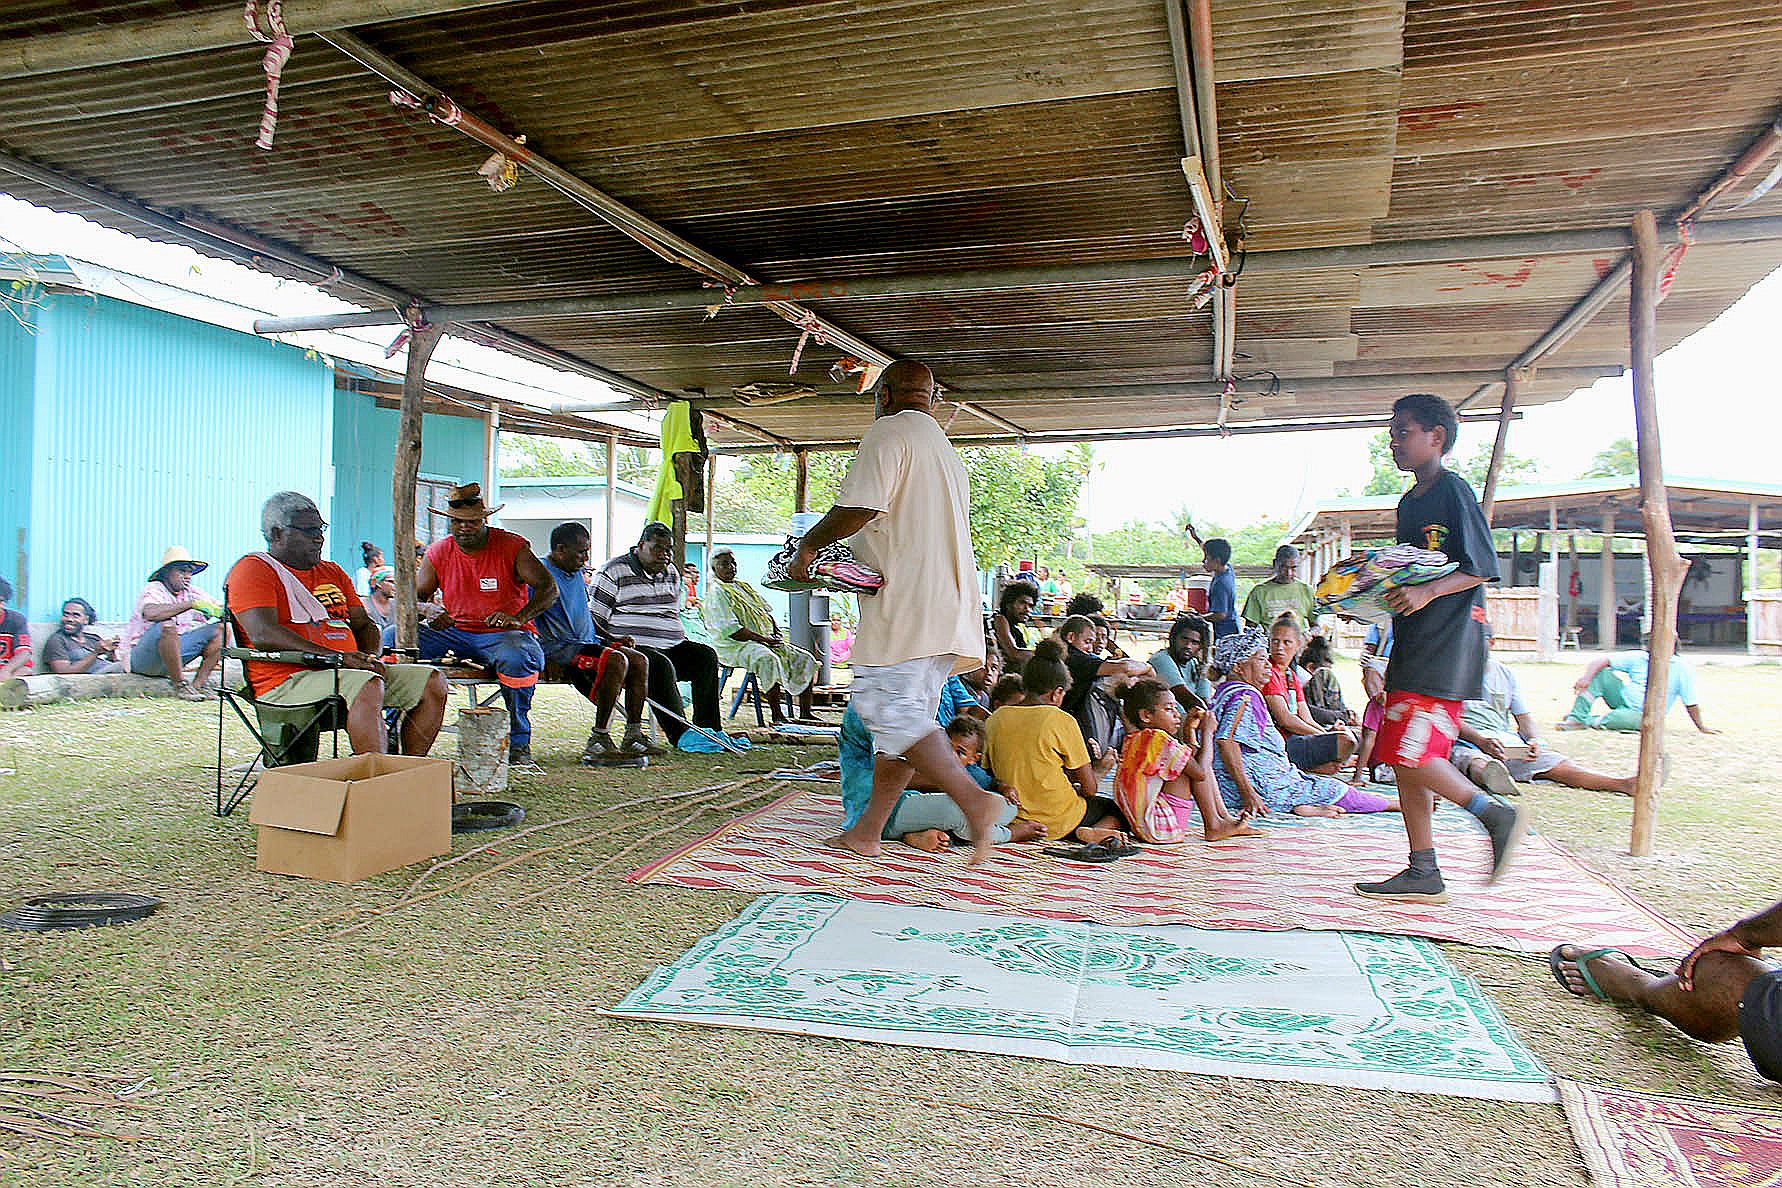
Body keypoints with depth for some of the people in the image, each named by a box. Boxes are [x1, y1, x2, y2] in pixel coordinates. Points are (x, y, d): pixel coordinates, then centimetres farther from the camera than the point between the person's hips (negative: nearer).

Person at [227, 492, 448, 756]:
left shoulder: (332, 572, 25)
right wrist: (338, 657, -22)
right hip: (289, 681, -8)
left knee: (432, 681, -7)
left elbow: (364, 624, 25)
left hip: (345, 674, 8)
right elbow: (264, 635, -16)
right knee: (368, 685, -36)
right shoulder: (253, 570, -1)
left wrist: (369, 658, 0)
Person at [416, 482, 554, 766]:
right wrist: (430, 615, -16)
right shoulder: (437, 553, 7)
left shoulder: (513, 547, -5)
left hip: (504, 635, -4)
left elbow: (548, 588, -13)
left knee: (517, 657, -40)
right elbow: (415, 598, 9)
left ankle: (518, 743, -21)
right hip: (455, 633, 4)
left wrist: (519, 618, -31)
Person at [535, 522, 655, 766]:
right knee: (616, 660, -28)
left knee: (639, 660, -6)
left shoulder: (577, 575, 20)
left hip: (584, 644, 9)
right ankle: (598, 742, -27)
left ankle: (633, 735, -8)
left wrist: (607, 641, 16)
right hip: (556, 648, -9)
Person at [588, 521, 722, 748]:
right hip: (633, 647, -7)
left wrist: (685, 642, 13)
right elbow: (592, 619, -3)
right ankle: (679, 734, -34)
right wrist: (615, 641, -19)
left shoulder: (671, 574, 21)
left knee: (706, 655, -16)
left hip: (671, 646, 7)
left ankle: (708, 728, -18)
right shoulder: (612, 572, 0)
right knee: (661, 666, -35)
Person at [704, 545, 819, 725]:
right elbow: (731, 630, -17)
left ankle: (805, 714, -4)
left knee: (805, 659, -4)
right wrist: (764, 640, -19)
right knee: (769, 659, -39)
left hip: (766, 641, 9)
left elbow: (767, 612, 26)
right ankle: (777, 715, -33)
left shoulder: (745, 586, 20)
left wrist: (776, 632, 5)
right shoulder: (717, 594, -7)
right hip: (735, 647, -9)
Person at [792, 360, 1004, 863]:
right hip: (948, 603, 10)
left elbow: (860, 507, -16)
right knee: (907, 715, 8)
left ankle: (974, 799, -22)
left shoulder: (890, 431, -2)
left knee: (888, 708, -13)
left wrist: (808, 546, -2)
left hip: (905, 601, -10)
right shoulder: (945, 448, 27)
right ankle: (868, 831, 13)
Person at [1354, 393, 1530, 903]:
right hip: (1412, 645, 9)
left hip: (1446, 643, -9)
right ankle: (1423, 873, 13)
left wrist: (1426, 592, -24)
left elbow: (1483, 568, -12)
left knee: (1408, 752, -15)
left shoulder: (1453, 490, -7)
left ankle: (1497, 814, 5)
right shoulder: (1410, 502, 19)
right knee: (1406, 762, 7)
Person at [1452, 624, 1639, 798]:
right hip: (1467, 741, -5)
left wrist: (1533, 739, -5)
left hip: (1507, 741, 5)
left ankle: (1623, 783, -36)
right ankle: (1491, 776, -77)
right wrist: (1481, 741, -23)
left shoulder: (1505, 673, 20)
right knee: (1476, 762, -41)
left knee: (1557, 763, -18)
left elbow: (1523, 715, 17)